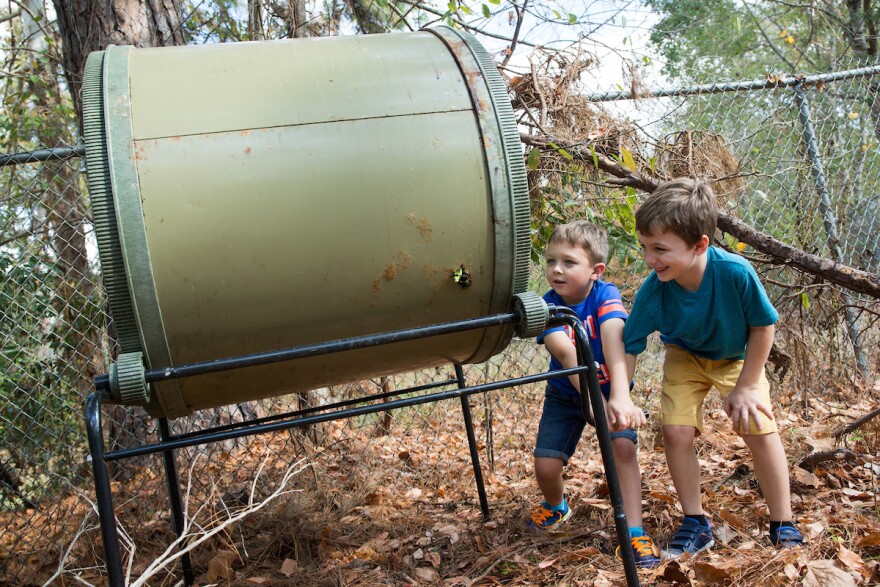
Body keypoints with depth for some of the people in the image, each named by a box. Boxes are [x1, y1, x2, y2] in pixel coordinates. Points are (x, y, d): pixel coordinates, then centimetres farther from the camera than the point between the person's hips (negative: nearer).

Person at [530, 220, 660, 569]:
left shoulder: (605, 296, -25)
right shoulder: (548, 305, -23)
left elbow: (614, 342, -42)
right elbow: (567, 355, -38)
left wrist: (620, 397, -59)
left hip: (609, 390, -1)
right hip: (565, 394, 1)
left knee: (623, 446, -25)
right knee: (546, 465, -7)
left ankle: (634, 532, -14)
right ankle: (556, 506, 27)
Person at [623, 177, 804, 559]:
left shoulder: (736, 273, -37)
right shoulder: (652, 292, -32)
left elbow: (763, 326, -21)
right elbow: (629, 348, -22)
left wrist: (745, 386, -15)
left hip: (738, 358, -1)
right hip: (686, 358, 1)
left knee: (759, 428, -12)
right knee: (676, 432, -11)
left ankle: (783, 526, 9)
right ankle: (695, 524, 9)